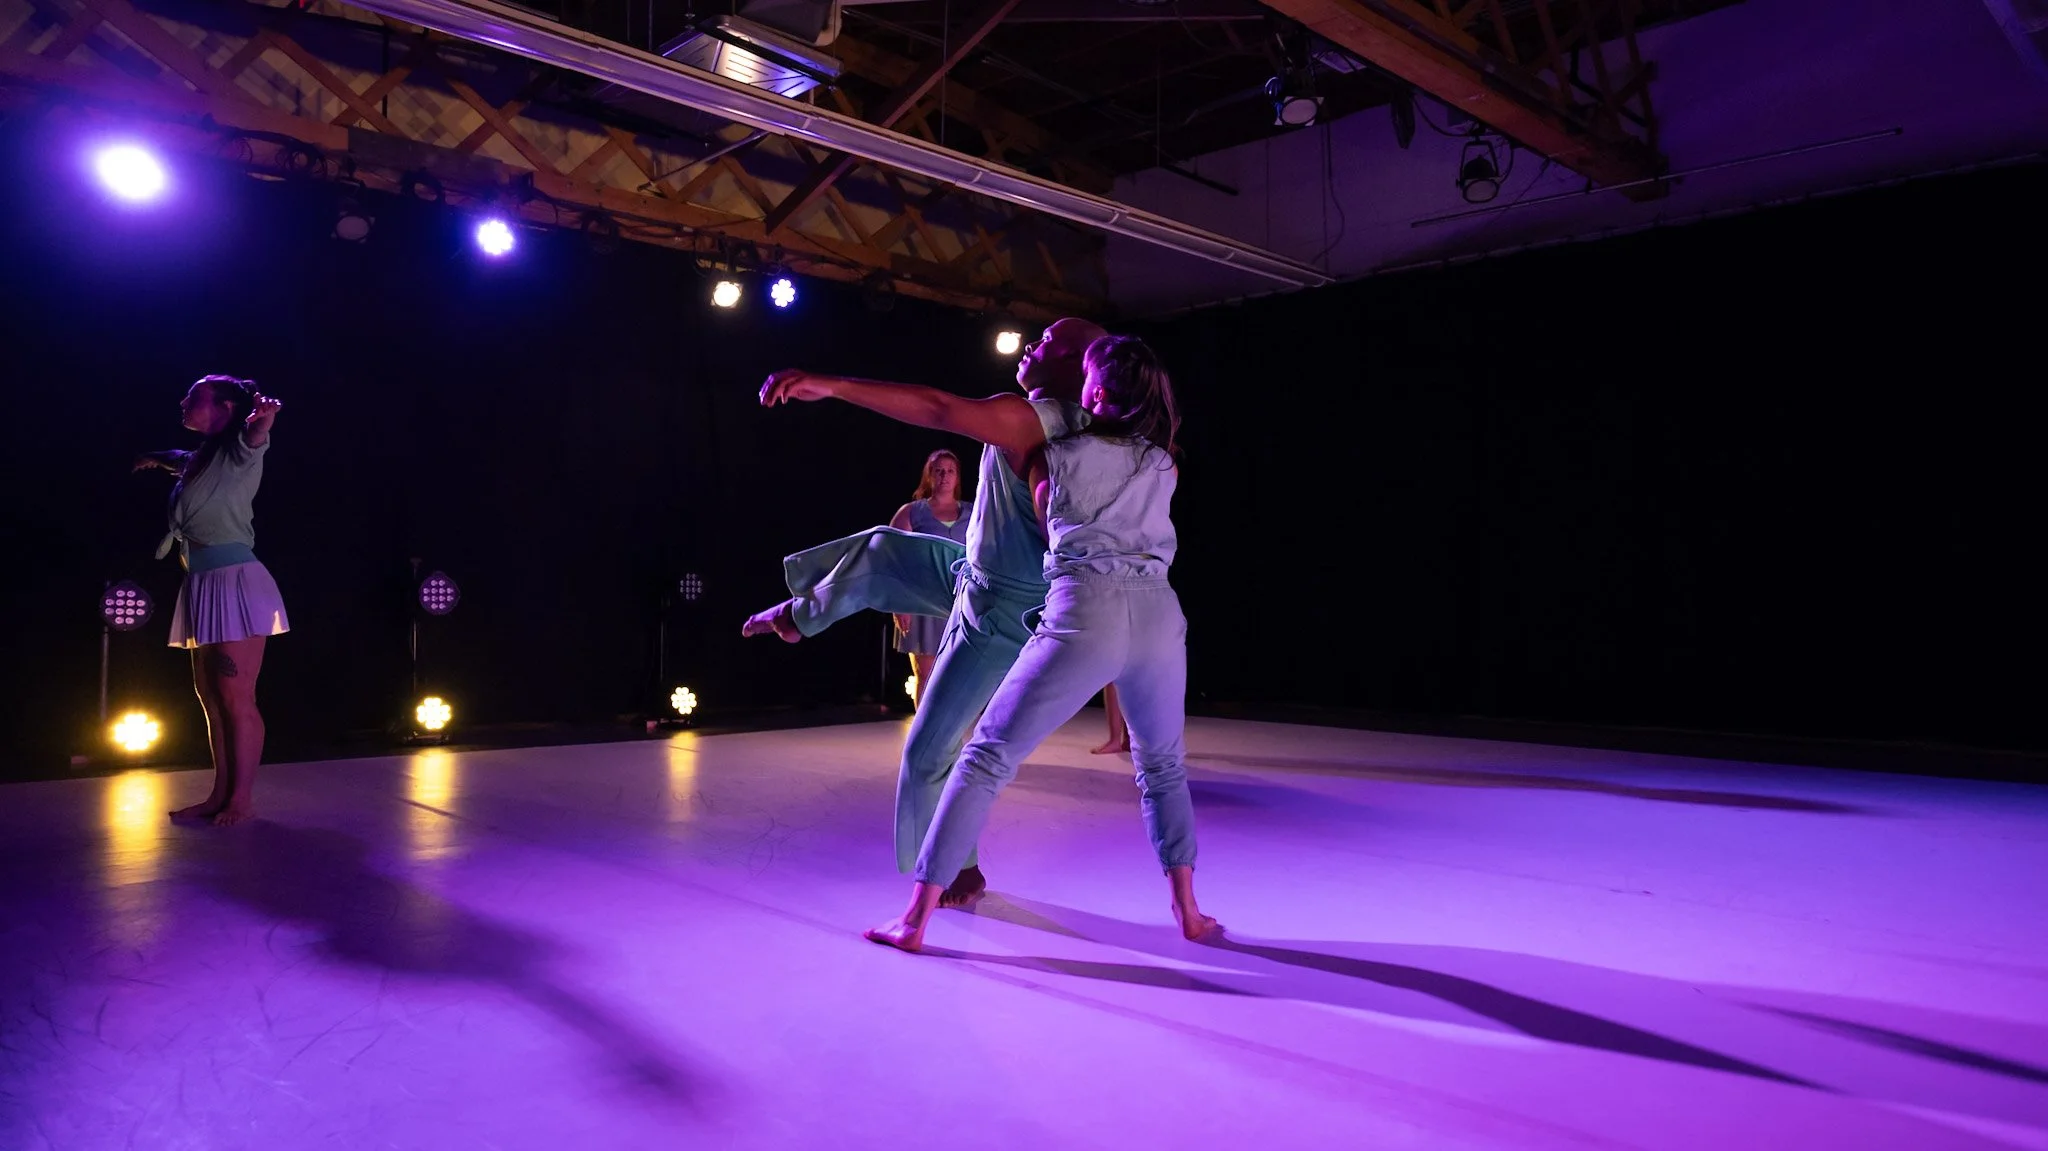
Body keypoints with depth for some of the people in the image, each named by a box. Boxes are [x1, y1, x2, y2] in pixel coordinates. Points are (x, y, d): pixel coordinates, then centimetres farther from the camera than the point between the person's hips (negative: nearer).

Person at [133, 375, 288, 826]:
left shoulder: (238, 452, -5)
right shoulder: (201, 459, 18)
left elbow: (260, 426, -31)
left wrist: (263, 414, -48)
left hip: (235, 583, -9)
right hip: (204, 586, 9)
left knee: (236, 697, -5)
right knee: (210, 696, 9)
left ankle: (241, 798, 1)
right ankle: (220, 794, 15)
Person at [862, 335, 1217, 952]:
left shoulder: (1058, 453, 9)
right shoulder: (1164, 465, 17)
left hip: (1083, 615, -3)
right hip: (1159, 616, 4)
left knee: (988, 757, 4)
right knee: (1163, 767, 26)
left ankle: (916, 917, 3)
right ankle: (1188, 909, 21)